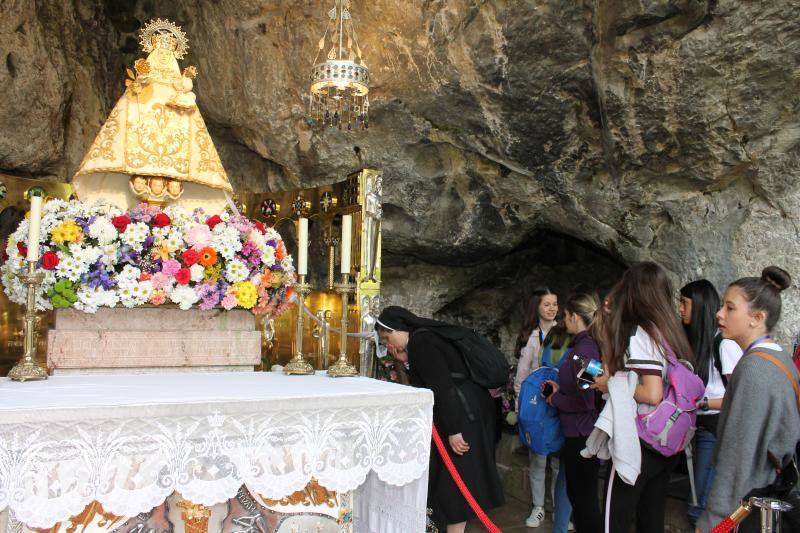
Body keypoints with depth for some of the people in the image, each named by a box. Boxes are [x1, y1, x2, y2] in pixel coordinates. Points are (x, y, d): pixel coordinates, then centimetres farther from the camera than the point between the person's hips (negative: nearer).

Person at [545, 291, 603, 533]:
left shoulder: (583, 350, -21)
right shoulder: (589, 345, 6)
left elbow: (585, 401, -24)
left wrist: (555, 399, -10)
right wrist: (560, 388, 9)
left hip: (580, 435, -9)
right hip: (580, 433, 9)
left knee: (584, 498, 4)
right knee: (579, 494, 21)